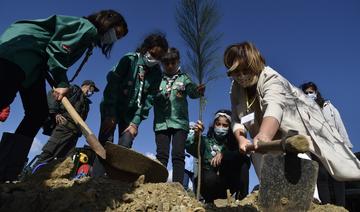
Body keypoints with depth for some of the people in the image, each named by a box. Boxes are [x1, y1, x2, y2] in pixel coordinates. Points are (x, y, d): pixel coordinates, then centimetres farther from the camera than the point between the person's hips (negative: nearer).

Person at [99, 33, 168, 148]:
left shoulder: (157, 73, -4)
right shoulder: (130, 59, -13)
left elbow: (148, 100, -6)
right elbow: (112, 85, -17)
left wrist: (135, 123, -13)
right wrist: (110, 115, -21)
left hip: (131, 113, 3)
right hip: (111, 107, -2)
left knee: (125, 148, -6)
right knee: (105, 144, -10)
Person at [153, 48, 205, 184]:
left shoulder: (184, 78, 9)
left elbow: (192, 91, -6)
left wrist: (199, 91, -29)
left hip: (179, 122, -1)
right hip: (161, 123, 1)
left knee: (178, 155, -5)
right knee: (161, 155, 0)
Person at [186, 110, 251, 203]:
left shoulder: (233, 142, 9)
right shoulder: (205, 140, 2)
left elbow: (243, 154, -12)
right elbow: (191, 150, -19)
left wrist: (223, 154, -27)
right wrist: (196, 136, -40)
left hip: (227, 184, 2)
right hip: (208, 184, -2)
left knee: (244, 161, -17)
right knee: (211, 178, -37)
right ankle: (209, 202, -6)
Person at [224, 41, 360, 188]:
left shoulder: (270, 78, -23)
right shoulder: (236, 89, -4)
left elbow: (274, 106, -43)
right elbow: (237, 120, -9)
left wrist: (264, 135, -61)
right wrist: (241, 139, -31)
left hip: (298, 127, -4)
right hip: (273, 141, 5)